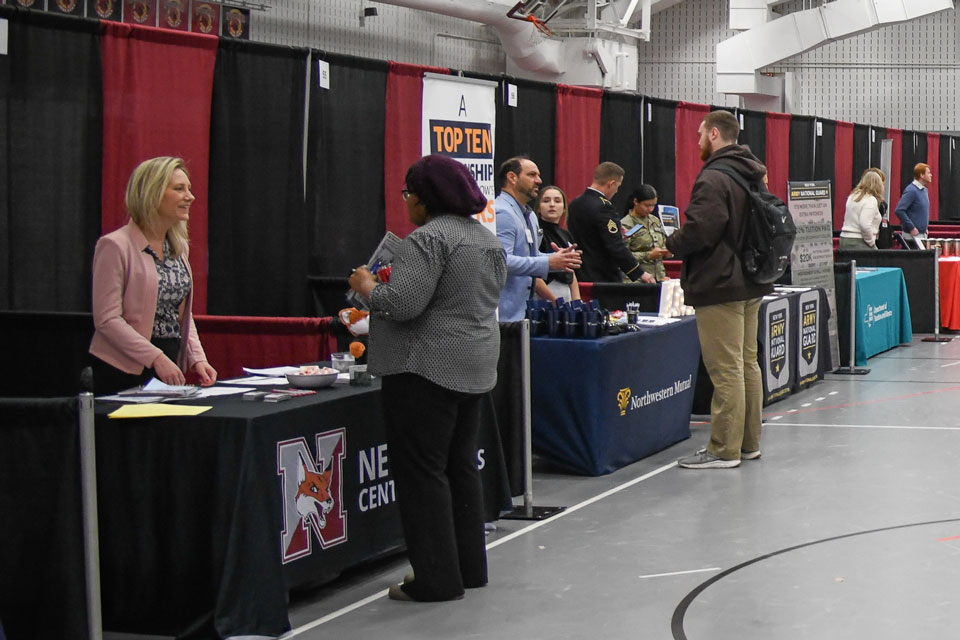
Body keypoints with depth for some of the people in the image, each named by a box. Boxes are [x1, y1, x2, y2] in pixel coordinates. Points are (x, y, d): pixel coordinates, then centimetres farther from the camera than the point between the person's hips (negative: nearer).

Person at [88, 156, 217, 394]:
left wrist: (197, 358, 1)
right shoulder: (115, 246, -10)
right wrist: (156, 359, -22)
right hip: (125, 372, -7)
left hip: (171, 369, 7)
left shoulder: (177, 247, 13)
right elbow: (106, 319, -16)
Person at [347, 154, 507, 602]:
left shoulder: (429, 238, -16)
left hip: (427, 369, -9)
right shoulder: (486, 238, 14)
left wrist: (367, 286, -4)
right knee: (461, 466, 14)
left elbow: (402, 304, -23)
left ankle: (437, 578, -3)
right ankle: (469, 567, 19)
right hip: (476, 367, 10)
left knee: (421, 471, -4)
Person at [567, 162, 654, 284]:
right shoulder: (603, 207, -17)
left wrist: (617, 235, 18)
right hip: (603, 278, -8)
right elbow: (616, 248, -20)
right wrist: (640, 273, -15)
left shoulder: (574, 204, 10)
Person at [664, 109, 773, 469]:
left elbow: (698, 232, -25)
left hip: (720, 288, -10)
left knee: (726, 370, -6)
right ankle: (748, 442, 23)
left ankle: (724, 450, -3)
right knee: (747, 364, 15)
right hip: (750, 284, 10)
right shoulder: (752, 176, 14)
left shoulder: (713, 179, -17)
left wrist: (672, 243, -3)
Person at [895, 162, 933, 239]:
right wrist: (912, 228, -20)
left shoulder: (925, 190, 13)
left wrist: (925, 227, 15)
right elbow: (899, 210, -22)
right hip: (913, 235, -9)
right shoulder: (911, 190, -15)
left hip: (923, 235, 9)